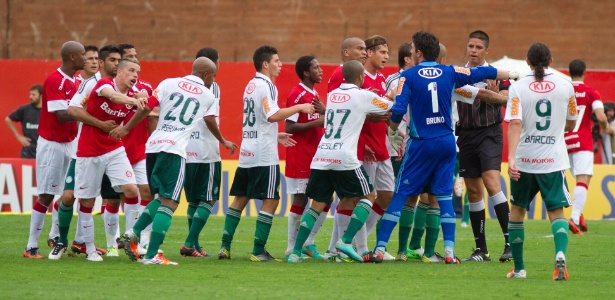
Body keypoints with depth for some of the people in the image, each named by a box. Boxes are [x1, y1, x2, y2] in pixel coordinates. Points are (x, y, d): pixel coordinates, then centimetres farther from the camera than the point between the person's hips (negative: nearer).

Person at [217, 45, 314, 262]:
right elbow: (272, 115, -23)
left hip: (246, 153, 9)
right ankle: (258, 251, -7)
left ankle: (225, 246, 9)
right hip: (264, 155, -9)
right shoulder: (266, 86, -11)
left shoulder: (251, 85, 16)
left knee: (240, 199, 12)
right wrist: (299, 107, -17)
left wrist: (276, 137, 31)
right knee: (270, 201, -4)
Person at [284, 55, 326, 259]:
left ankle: (308, 243, 15)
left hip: (316, 157, 9)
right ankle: (292, 249, 3)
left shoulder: (314, 95, 15)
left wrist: (324, 112, 5)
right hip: (300, 157, -9)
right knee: (300, 201, -4)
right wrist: (317, 122, -21)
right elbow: (289, 127, -18)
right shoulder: (297, 95, -12)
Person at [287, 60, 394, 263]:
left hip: (321, 157, 5)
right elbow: (391, 107, 14)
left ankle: (296, 252, 1)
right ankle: (346, 241, -3)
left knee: (317, 204, 11)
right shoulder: (363, 96, 1)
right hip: (344, 158, -5)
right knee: (368, 196, 11)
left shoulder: (332, 95, 18)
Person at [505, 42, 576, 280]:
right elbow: (571, 124, 12)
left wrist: (511, 158, -23)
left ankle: (518, 268, 20)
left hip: (524, 161, 0)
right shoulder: (565, 86, 1)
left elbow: (515, 124, -16)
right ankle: (560, 255, -25)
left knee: (517, 210, 17)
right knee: (556, 212, 4)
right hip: (554, 160, 0)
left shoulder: (518, 88, -5)